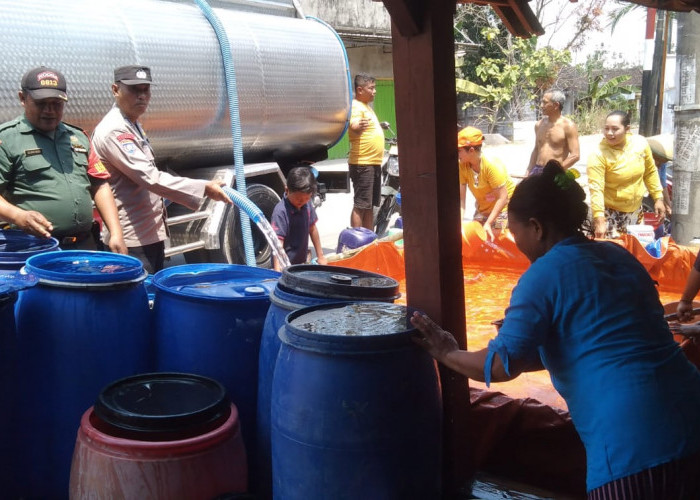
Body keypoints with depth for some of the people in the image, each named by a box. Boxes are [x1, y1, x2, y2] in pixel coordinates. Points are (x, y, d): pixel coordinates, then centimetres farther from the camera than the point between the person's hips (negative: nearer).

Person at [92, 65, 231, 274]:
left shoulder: (134, 126, 14)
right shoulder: (113, 131, -18)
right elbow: (151, 178, -26)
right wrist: (204, 189, -28)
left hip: (152, 233, 10)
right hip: (133, 240, -10)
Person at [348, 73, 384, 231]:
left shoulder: (366, 106, 18)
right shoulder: (356, 106, -13)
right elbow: (354, 126, -34)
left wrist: (380, 126, 47)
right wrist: (359, 126, -53)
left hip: (374, 163, 10)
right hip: (362, 164, -10)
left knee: (370, 206, 15)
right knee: (360, 206, -9)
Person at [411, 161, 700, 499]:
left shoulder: (545, 273, -8)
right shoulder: (617, 255, 14)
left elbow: (502, 366, -14)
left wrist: (446, 353, 3)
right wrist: (529, 339, 28)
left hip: (633, 445, -7)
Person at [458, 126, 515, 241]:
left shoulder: (492, 166, -28)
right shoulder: (462, 166, -14)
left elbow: (502, 198, -26)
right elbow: (461, 197, -15)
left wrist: (488, 223, -30)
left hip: (504, 206, -5)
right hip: (483, 208, 5)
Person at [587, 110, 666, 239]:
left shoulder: (640, 143, -7)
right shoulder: (598, 155, -22)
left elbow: (650, 172, 7)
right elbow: (596, 189, -28)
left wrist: (658, 198, 6)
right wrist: (599, 220, -36)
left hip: (635, 211, 5)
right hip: (610, 213, -5)